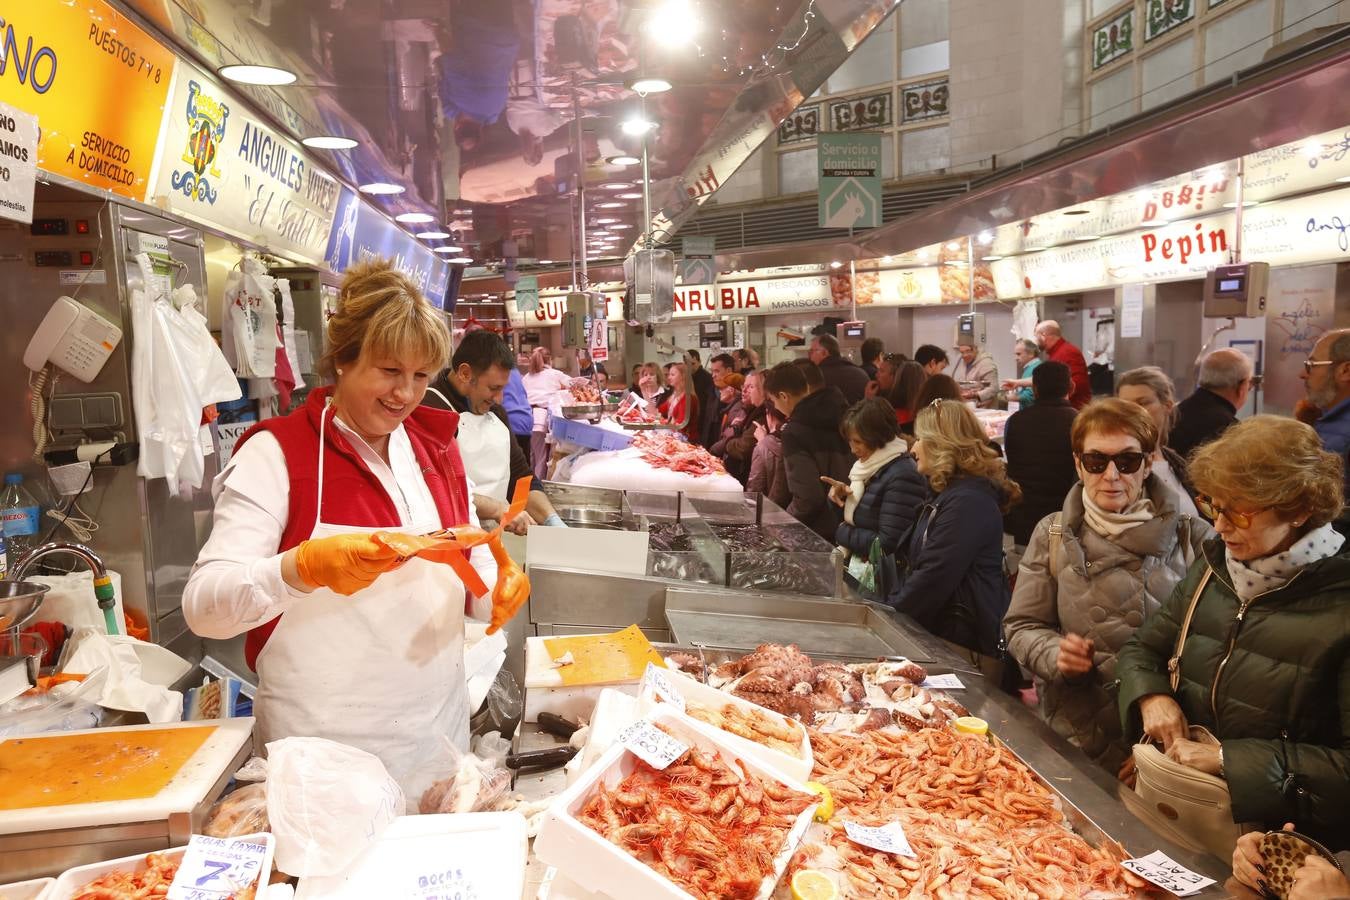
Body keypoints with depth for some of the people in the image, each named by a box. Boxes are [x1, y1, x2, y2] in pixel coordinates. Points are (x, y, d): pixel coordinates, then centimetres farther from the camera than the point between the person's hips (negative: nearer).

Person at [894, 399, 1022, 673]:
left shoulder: (968, 501, -19)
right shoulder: (947, 493, 16)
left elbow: (935, 578, -23)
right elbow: (916, 563, 17)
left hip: (965, 645, -10)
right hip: (943, 632, 10)